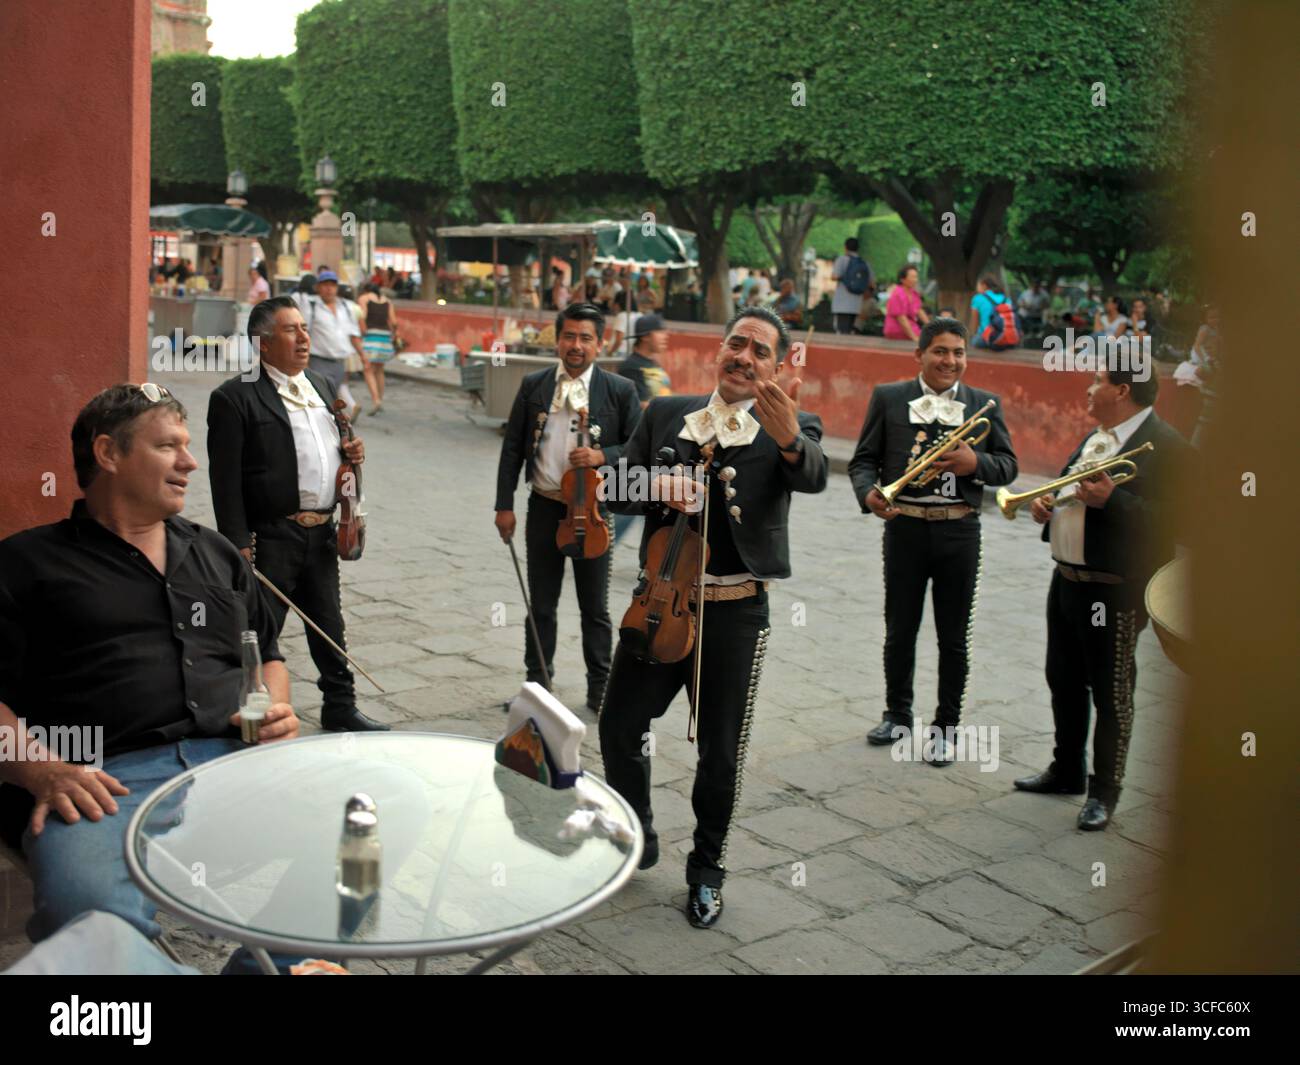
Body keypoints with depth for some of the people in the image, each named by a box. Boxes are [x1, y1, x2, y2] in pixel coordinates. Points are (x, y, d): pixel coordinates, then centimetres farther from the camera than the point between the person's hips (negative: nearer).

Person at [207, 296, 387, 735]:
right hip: (271, 538, -7)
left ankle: (340, 707, 30)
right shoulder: (235, 398, -10)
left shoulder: (324, 386, 13)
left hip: (322, 534, 7)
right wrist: (239, 545, -16)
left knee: (329, 626, 17)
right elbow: (226, 480, -12)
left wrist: (352, 452, 2)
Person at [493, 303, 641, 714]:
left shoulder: (620, 390, -4)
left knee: (595, 607, 10)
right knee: (541, 605, 13)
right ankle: (538, 681, 27)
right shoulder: (533, 385, 2)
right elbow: (512, 447, 6)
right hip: (545, 508, 2)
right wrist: (504, 504, 1)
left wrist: (603, 456, -19)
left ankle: (600, 688, 23)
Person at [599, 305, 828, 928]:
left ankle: (706, 870, 31)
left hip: (734, 615, -2)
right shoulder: (665, 414, 6)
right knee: (618, 726, 9)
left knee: (721, 754, 8)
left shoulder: (792, 426, -2)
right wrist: (654, 485, -20)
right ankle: (638, 840, 36)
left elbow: (814, 475, -25)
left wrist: (788, 436, -47)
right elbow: (619, 492, 3)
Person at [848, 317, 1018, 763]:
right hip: (905, 527, 0)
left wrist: (976, 462, -15)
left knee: (954, 637, 7)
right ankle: (898, 714, 30)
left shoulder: (985, 404, 8)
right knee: (899, 630, 11)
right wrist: (868, 494, -19)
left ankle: (945, 726, 20)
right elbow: (863, 459, 1)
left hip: (959, 531, 1)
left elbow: (1008, 465, 7)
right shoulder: (888, 397, 4)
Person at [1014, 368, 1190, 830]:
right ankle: (1067, 770, 35)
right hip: (1066, 579, 9)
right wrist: (1047, 505, 5)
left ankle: (1104, 791, 16)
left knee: (1110, 693, 3)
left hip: (1113, 590, -9)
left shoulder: (1164, 445, -14)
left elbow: (1170, 520, -22)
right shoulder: (1095, 437, 14)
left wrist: (1110, 499, -29)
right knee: (1064, 682, 19)